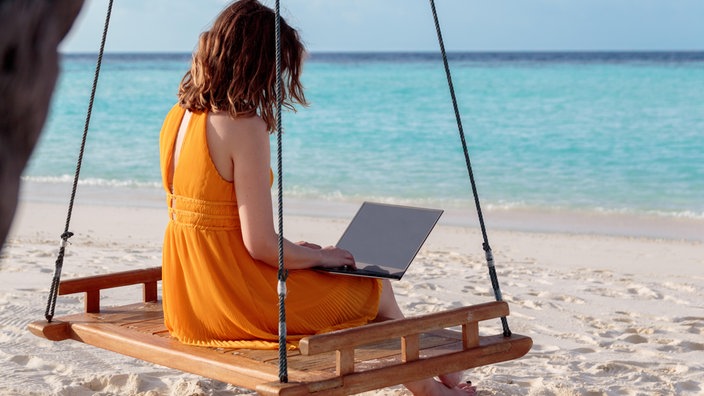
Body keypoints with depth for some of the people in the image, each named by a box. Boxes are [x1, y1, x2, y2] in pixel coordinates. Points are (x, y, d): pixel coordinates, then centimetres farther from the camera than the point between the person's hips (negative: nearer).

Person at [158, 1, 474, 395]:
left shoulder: (178, 116, 5)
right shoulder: (244, 126, -21)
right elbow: (260, 244, -22)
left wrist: (296, 251, 14)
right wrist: (320, 256, -2)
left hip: (189, 296, 9)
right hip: (237, 300, -9)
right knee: (374, 289, 14)